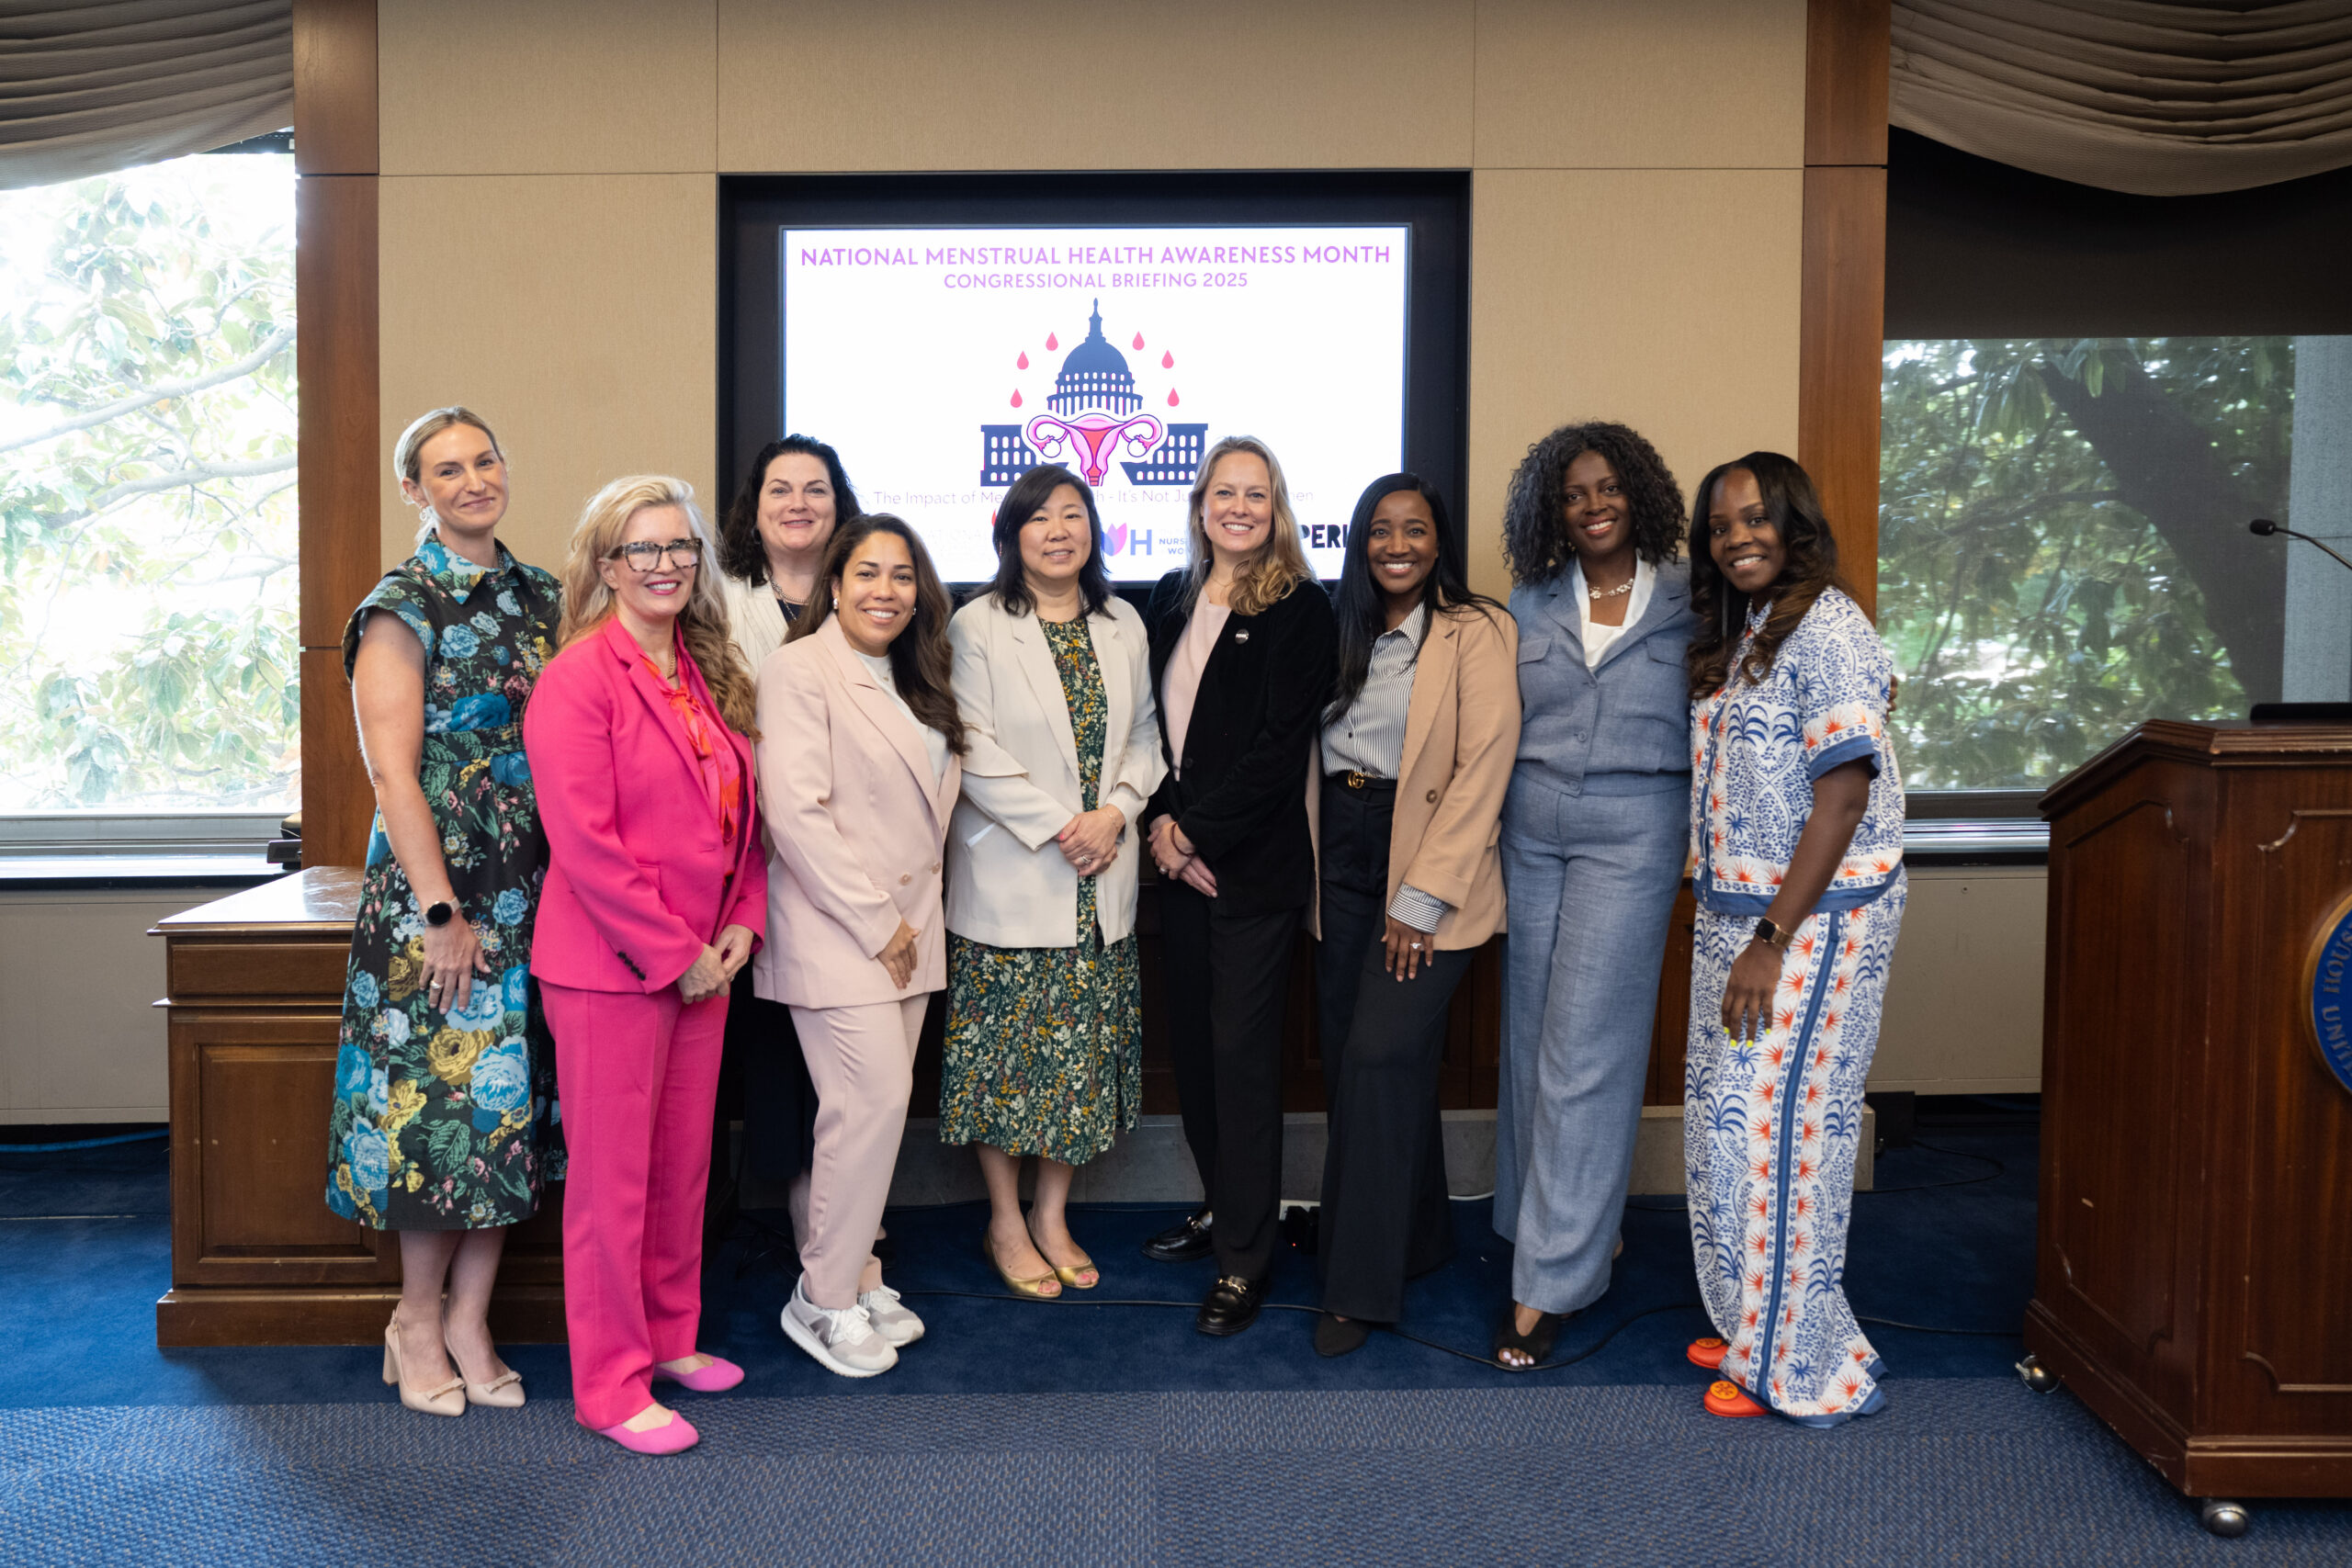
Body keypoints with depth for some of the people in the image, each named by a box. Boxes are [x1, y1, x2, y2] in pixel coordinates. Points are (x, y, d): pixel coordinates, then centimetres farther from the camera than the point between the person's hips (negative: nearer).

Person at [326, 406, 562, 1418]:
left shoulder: (542, 598, 11)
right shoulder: (401, 608, -5)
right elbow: (392, 770, -11)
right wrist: (443, 910, -14)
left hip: (534, 895, 5)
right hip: (431, 894, -5)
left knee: (509, 1101, 9)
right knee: (436, 1100, 2)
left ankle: (469, 1317, 21)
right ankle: (419, 1321, 20)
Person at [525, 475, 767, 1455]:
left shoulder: (708, 676, 11)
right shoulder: (578, 678, -12)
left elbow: (741, 813, 16)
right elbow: (584, 841, -18)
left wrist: (741, 923, 3)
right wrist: (674, 951, -15)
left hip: (704, 961, 7)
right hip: (609, 966, -7)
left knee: (683, 1163, 17)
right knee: (612, 1176, 3)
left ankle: (671, 1338, 34)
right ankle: (610, 1385, 16)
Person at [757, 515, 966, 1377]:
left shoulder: (912, 682, 17)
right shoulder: (800, 668, -9)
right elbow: (797, 812, -17)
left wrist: (911, 922, 12)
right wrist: (874, 923, -15)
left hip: (905, 930, 8)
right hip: (833, 928, -8)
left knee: (875, 1103, 9)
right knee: (875, 1098, -11)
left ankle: (854, 1277, 22)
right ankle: (824, 1299, 5)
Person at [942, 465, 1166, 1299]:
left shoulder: (1123, 625, 9)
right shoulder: (978, 626, -5)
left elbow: (1144, 735, 10)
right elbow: (975, 752, -12)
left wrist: (1116, 812, -8)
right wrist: (1057, 826, -16)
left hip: (1102, 879, 5)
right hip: (1011, 877, -4)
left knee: (1083, 1049, 10)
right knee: (1007, 1049, 3)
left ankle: (1052, 1215, 25)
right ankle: (1005, 1222, 19)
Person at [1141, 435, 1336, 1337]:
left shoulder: (1299, 609, -7)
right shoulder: (1172, 600, 11)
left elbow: (1279, 748, -13)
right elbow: (1149, 720, 10)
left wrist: (1199, 831, -13)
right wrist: (1161, 821, -4)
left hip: (1255, 864, -6)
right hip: (1180, 857, 6)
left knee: (1242, 1049, -2)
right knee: (1191, 1039, 12)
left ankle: (1244, 1261, 7)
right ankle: (1220, 1205, 30)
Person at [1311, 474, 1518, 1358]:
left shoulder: (1477, 632, -6)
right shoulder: (1346, 631, 13)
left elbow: (1483, 769, -12)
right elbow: (1313, 745, 15)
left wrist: (1423, 897, -16)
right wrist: (1311, 868, 4)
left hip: (1427, 863, -6)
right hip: (1343, 857, 6)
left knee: (1380, 1056, -12)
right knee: (1350, 1057, 9)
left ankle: (1362, 1286, -1)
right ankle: (1418, 1237, 27)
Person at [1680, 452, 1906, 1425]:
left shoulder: (1826, 629, -13)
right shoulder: (1740, 635, 14)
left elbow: (1844, 796, -19)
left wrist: (1771, 940, -20)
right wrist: (1734, 929, 11)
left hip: (1815, 919, -8)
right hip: (1733, 909, 9)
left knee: (1778, 1124, -4)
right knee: (1728, 1118, 12)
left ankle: (1802, 1363, 11)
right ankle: (1751, 1324, 28)